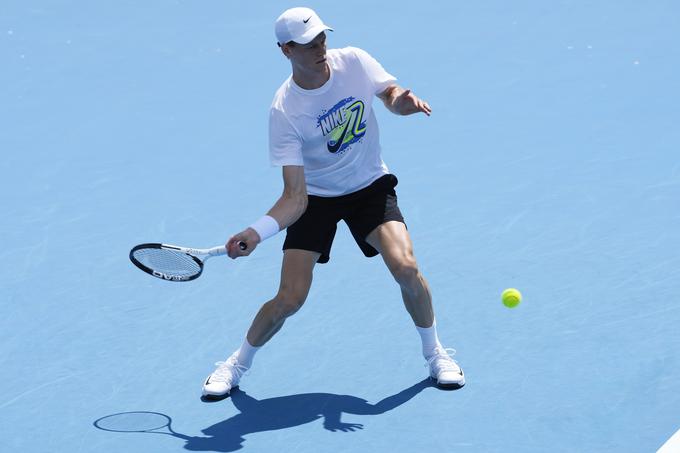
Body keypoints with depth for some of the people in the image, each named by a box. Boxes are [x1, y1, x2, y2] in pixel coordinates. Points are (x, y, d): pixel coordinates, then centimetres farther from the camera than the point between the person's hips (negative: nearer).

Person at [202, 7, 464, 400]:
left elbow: (389, 94, 5)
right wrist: (256, 232, -39)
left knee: (406, 267, -21)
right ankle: (238, 364, 20)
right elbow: (295, 197, -23)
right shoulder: (284, 111, -23)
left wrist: (401, 101, -20)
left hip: (371, 186, 2)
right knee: (289, 298, -9)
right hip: (315, 197, -2)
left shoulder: (354, 61, -15)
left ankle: (435, 354, 6)